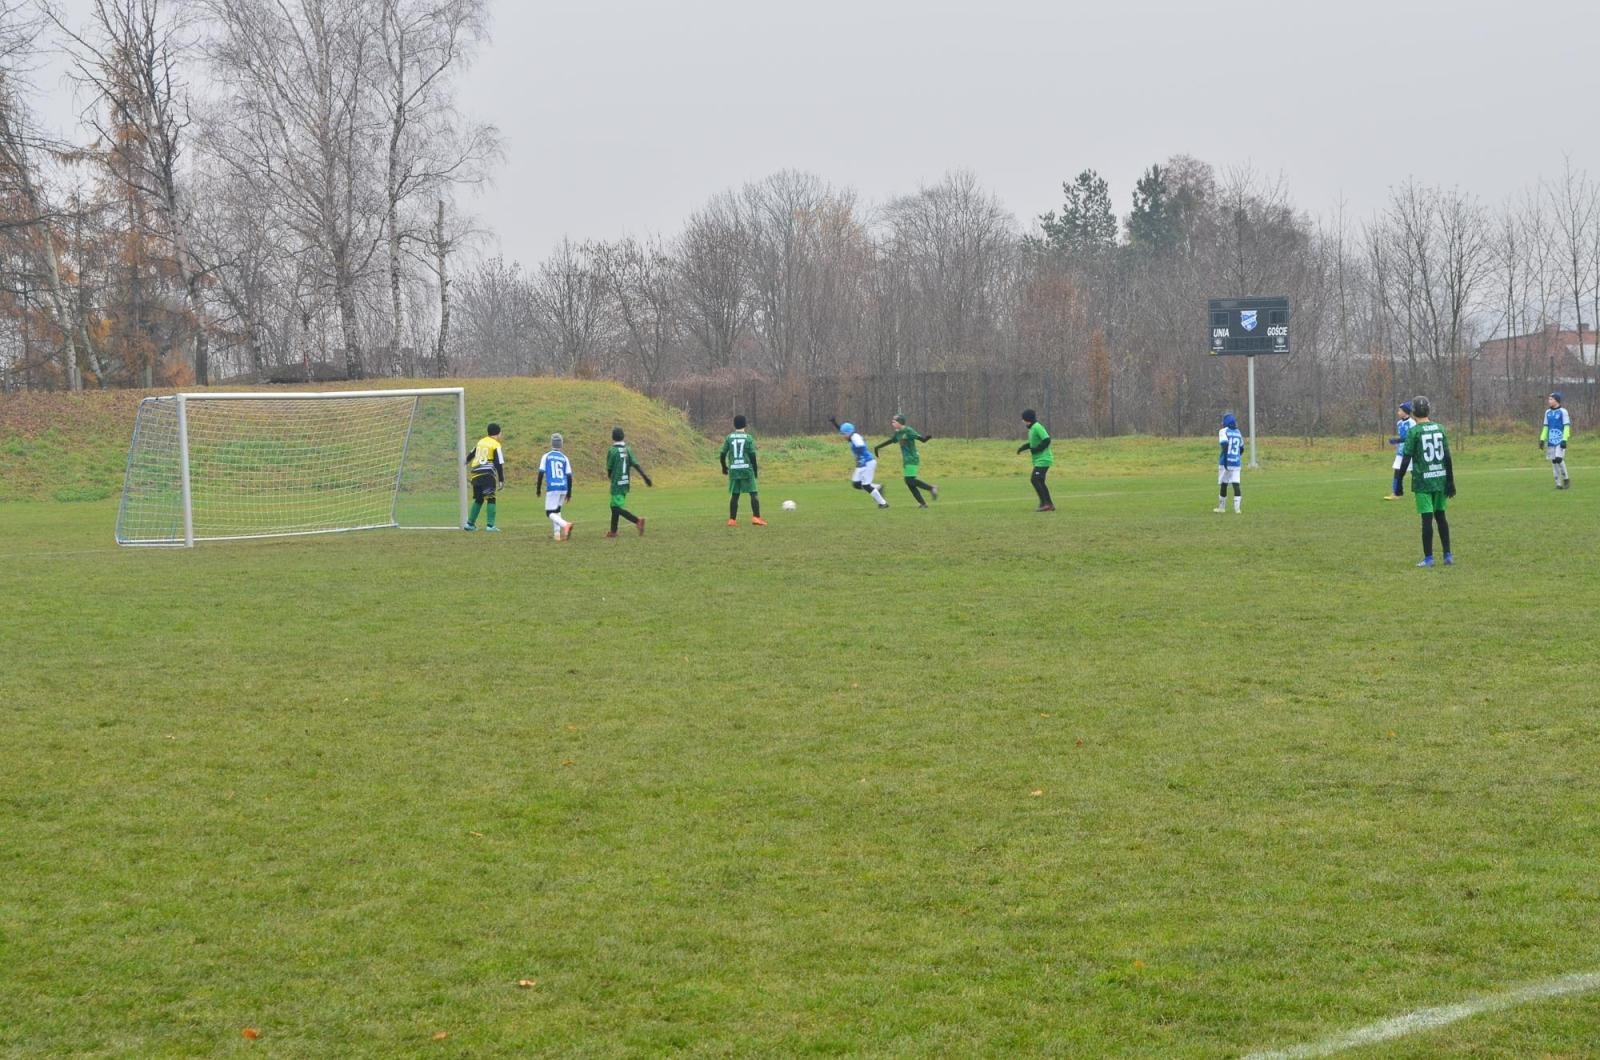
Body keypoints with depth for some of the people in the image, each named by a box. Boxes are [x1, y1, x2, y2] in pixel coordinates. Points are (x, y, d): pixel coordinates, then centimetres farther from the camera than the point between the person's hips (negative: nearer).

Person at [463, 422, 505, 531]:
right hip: (488, 474, -7)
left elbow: (471, 454, 32)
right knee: (491, 499, -7)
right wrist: (501, 480, -6)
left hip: (476, 474, 7)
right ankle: (490, 525, -16)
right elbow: (499, 464, -9)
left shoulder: (481, 442, 16)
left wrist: (466, 462, 52)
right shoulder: (496, 445, -3)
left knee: (478, 499, 18)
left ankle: (470, 523, 21)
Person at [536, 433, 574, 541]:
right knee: (556, 510, 20)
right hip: (563, 488, 4)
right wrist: (569, 493, 15)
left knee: (550, 512, -3)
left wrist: (538, 489, 7)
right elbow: (569, 476, 7)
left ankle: (565, 525, -28)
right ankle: (557, 533, 9)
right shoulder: (564, 458, 8)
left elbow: (541, 474, -3)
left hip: (552, 488, -4)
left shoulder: (546, 457, -1)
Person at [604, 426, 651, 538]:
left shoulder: (612, 451, -13)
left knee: (618, 508, -8)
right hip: (625, 484, 7)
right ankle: (613, 531, 22)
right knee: (614, 506, 18)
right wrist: (646, 477, -7)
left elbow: (609, 470, -5)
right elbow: (636, 465, -4)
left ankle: (637, 520, -26)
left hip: (616, 485, -7)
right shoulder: (627, 450, 4)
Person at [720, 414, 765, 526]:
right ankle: (756, 517, -11)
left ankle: (732, 520, 9)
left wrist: (724, 467, 20)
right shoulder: (748, 438, -2)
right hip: (746, 469, -3)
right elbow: (752, 455, -5)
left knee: (734, 495, 10)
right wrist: (755, 470, 6)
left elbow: (722, 454, 5)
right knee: (754, 493, 0)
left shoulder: (729, 438, 5)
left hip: (733, 470, 3)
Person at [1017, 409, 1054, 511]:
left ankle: (1044, 503, -12)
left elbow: (1046, 440, -23)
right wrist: (1023, 447, 9)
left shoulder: (1037, 427, -17)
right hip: (1038, 460, 10)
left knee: (1035, 480, -13)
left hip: (1043, 460, -10)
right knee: (1040, 482, 11)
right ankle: (1049, 505, 14)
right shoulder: (1032, 428, 13)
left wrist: (1033, 450, -20)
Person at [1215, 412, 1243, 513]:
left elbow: (1225, 444, -19)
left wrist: (1225, 459, -19)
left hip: (1225, 463, -4)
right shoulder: (1238, 433, 12)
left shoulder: (1224, 432, -6)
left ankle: (1222, 507, 19)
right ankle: (1237, 508, -10)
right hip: (1236, 463, 4)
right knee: (1236, 484, 0)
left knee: (1223, 484, 8)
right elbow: (1241, 449, 18)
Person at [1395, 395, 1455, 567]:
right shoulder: (1439, 429, 5)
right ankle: (1448, 555, 14)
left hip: (1423, 481, -5)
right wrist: (1450, 482, 11)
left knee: (1427, 518, -3)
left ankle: (1428, 558, 0)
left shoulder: (1414, 432, -9)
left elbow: (1406, 458, -9)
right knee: (1440, 516, 14)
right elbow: (1447, 457, 6)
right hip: (1440, 480, 5)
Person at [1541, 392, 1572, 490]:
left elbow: (1566, 426, -9)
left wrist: (1564, 440, -16)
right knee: (1553, 461, 2)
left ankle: (1566, 479, 4)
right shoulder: (1548, 412, 12)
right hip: (1551, 441, 6)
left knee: (1559, 459, -16)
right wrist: (1542, 439, 9)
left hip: (1560, 440, -6)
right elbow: (1545, 427, 17)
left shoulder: (1563, 411, -6)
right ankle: (1558, 483, 8)